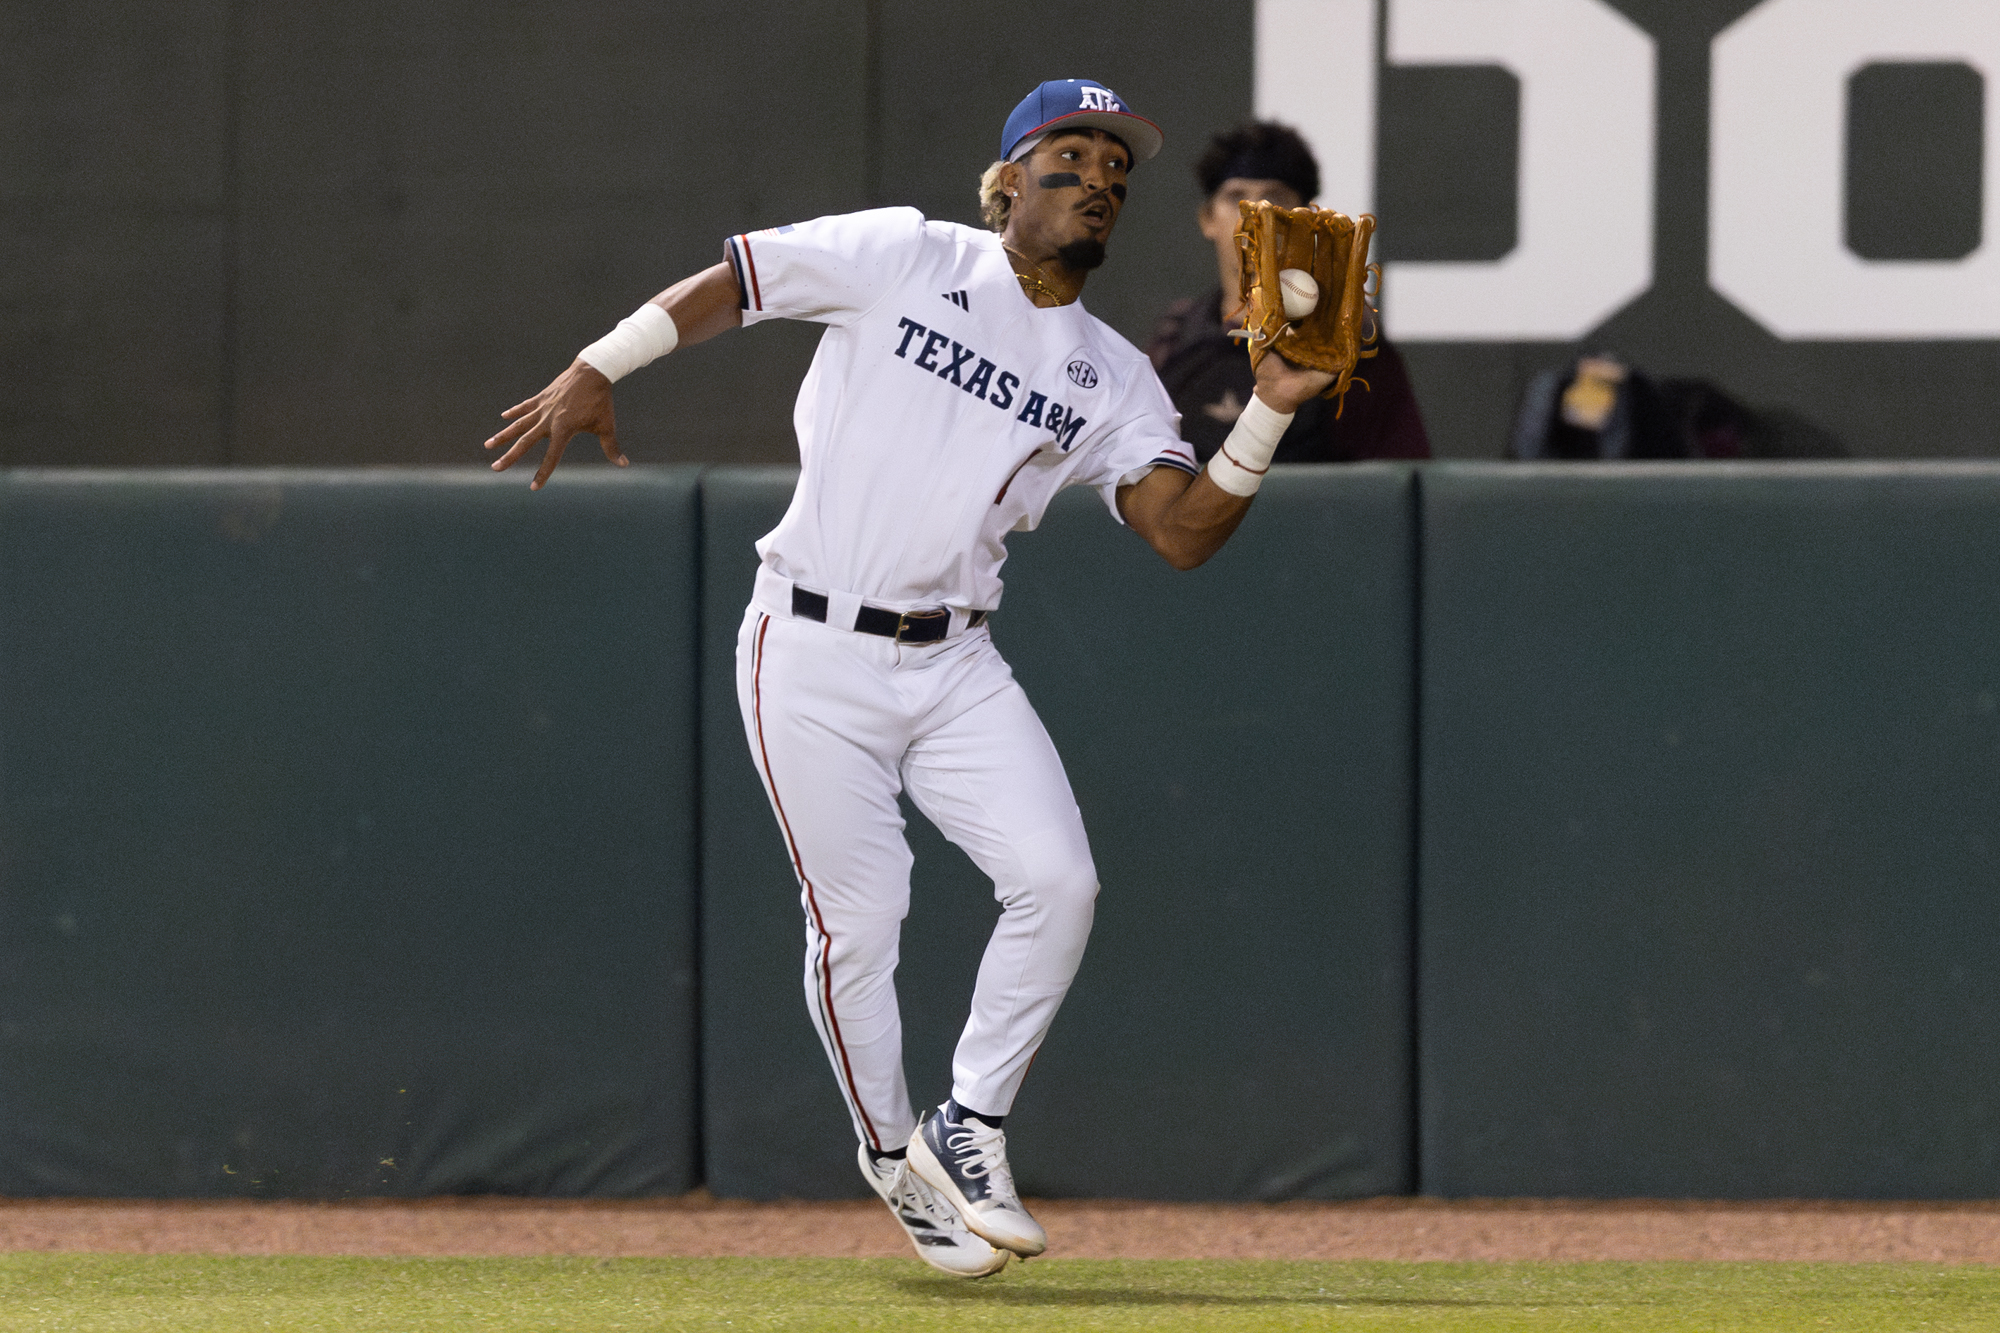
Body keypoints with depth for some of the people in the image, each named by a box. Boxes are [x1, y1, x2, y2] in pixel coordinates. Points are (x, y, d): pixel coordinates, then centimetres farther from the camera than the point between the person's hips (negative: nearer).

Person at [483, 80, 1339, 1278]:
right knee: (858, 921, -2)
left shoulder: (1111, 379, 7)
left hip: (954, 669, 4)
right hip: (813, 660, -4)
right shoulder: (903, 258, -2)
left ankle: (970, 1127, 6)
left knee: (1058, 879, -12)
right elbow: (726, 285, -1)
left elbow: (1184, 532, -5)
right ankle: (892, 1155, 20)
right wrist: (597, 370, -13)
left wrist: (1271, 412, -18)